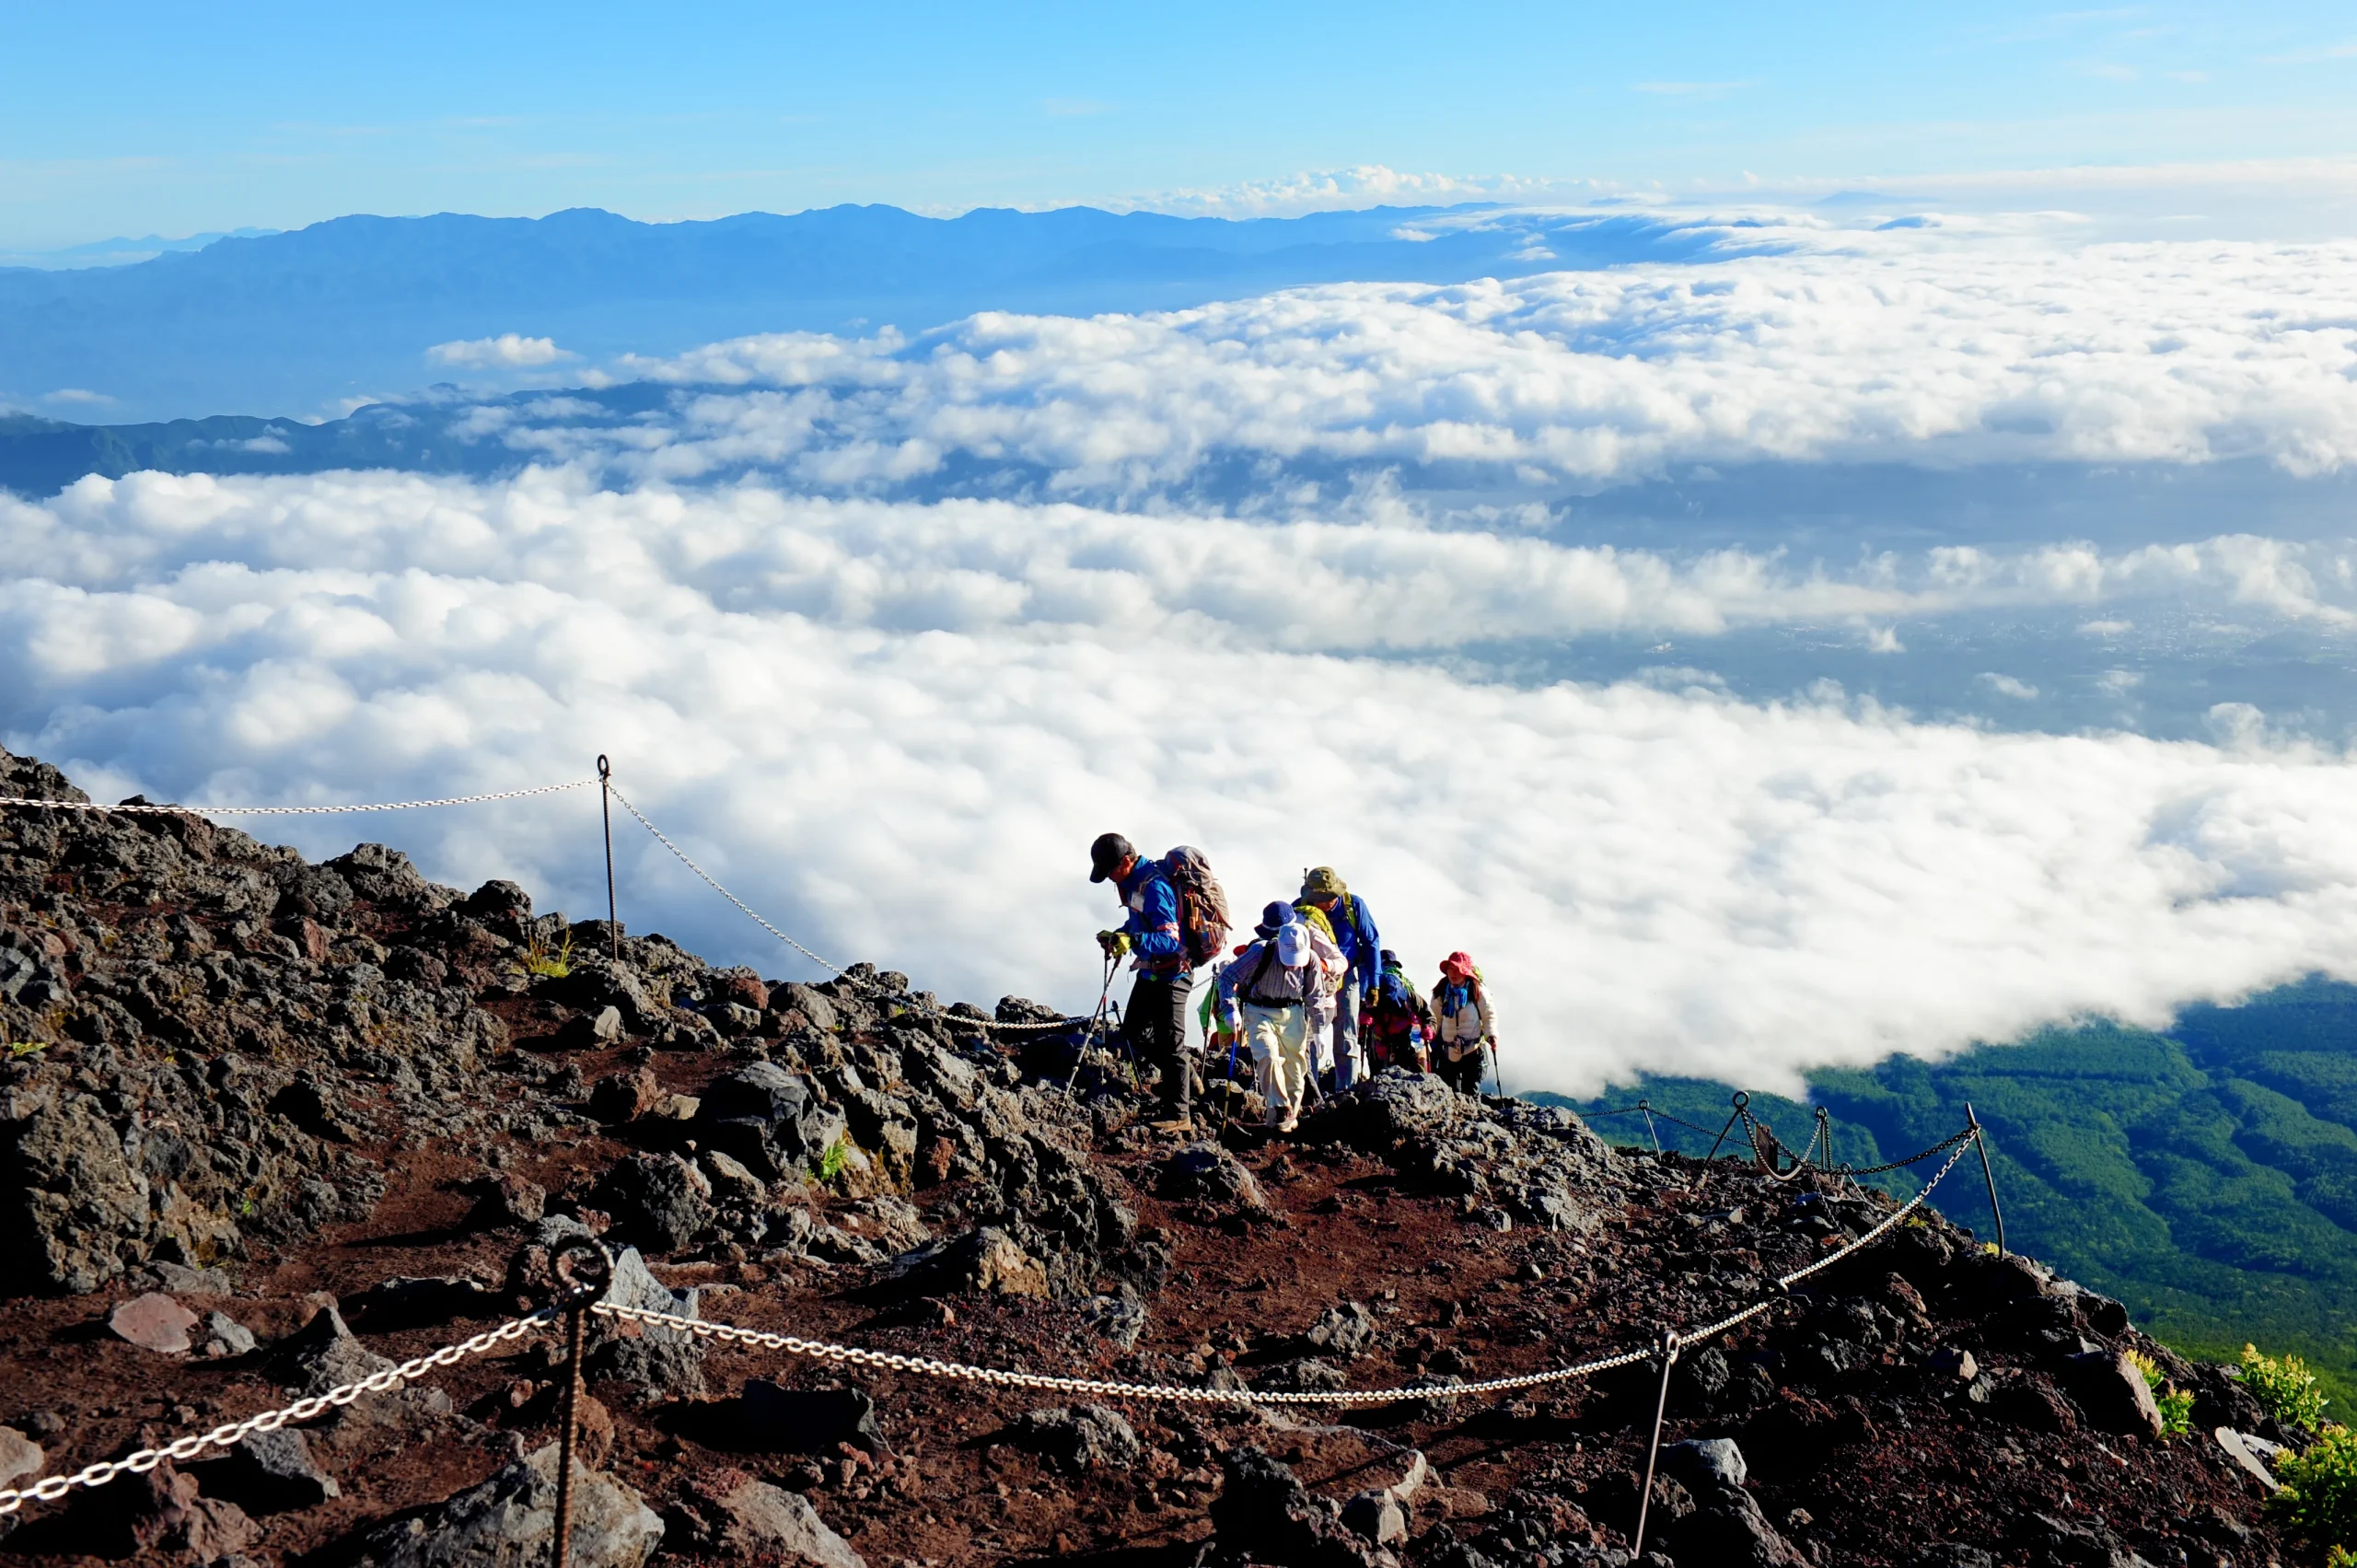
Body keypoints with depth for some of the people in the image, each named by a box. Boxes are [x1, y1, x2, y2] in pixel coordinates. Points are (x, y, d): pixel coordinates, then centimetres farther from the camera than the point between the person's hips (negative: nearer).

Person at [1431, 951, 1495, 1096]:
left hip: (1472, 1051, -3)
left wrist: (1491, 1035, -19)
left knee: (1471, 1093, 3)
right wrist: (1429, 1032, -3)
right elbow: (1435, 1018, 8)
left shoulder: (1478, 992, -9)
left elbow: (1489, 1016, -5)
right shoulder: (1441, 993, -1)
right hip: (1448, 1051, 3)